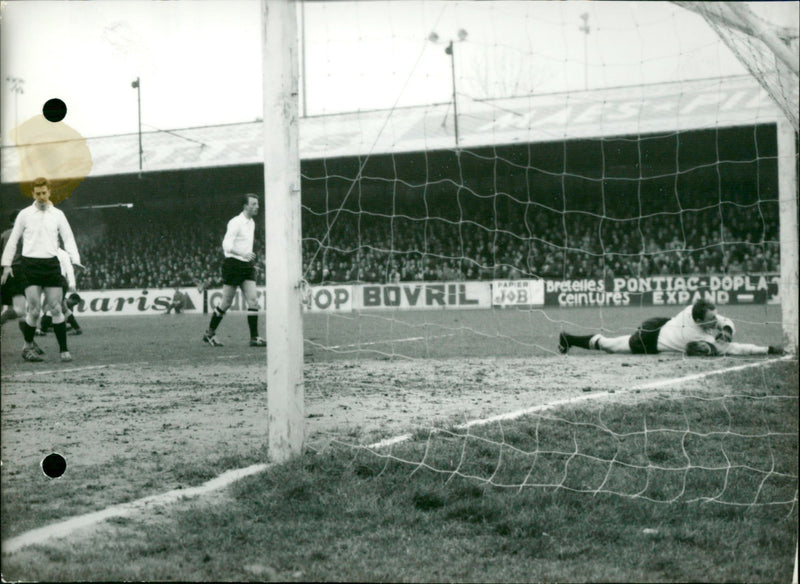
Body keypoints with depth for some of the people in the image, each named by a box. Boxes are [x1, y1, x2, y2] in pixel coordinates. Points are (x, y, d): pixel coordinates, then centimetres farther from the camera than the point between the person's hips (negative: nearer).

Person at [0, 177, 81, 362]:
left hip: (51, 264, 1)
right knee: (34, 309, -6)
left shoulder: (58, 215, 9)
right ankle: (28, 347, 12)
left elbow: (68, 238, 6)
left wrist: (75, 260, -8)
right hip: (30, 264, -1)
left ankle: (64, 350, 2)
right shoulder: (25, 214, 7)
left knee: (56, 309, -1)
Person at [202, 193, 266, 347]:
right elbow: (226, 244, -23)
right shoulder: (235, 222, -13)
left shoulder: (251, 223, 13)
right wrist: (242, 253, -36)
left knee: (253, 301, -4)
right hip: (233, 264, -7)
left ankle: (254, 337, -4)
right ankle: (209, 333, 17)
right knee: (226, 303, 1)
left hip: (247, 265, 7)